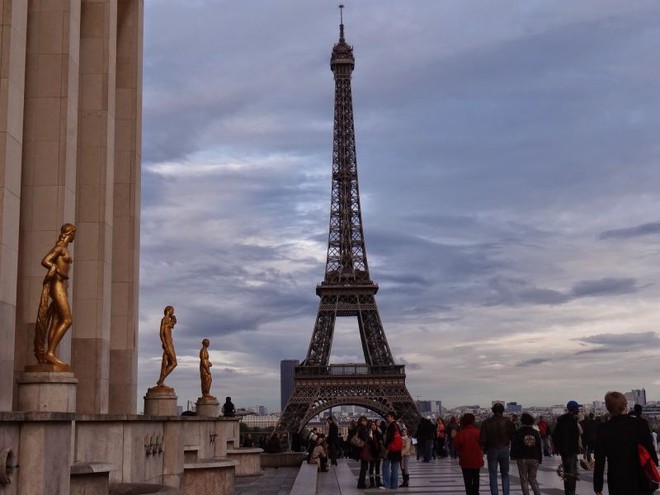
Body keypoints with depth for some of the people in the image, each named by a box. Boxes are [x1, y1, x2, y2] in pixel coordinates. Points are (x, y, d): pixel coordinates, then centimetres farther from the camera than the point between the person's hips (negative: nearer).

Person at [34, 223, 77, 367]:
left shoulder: (64, 249, 20)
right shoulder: (60, 247, -7)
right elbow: (45, 261, -19)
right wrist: (61, 273, -17)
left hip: (62, 286, 9)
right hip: (57, 285, -9)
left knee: (56, 323, 1)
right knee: (67, 320, -16)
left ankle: (51, 355, -5)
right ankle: (50, 352, -19)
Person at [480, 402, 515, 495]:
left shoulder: (487, 422, -5)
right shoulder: (507, 421, -4)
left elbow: (482, 438, -6)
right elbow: (513, 435, -6)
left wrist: (485, 448, 7)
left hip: (492, 450, -1)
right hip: (504, 449, 1)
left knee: (493, 475, 5)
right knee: (505, 474, 13)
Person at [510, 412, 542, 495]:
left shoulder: (518, 432, -6)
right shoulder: (535, 432, 6)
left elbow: (514, 445, -7)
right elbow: (540, 447, 9)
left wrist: (513, 455, 4)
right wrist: (540, 459, 14)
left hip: (522, 459, -3)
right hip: (534, 459, 3)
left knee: (524, 480, 4)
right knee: (533, 479, 14)